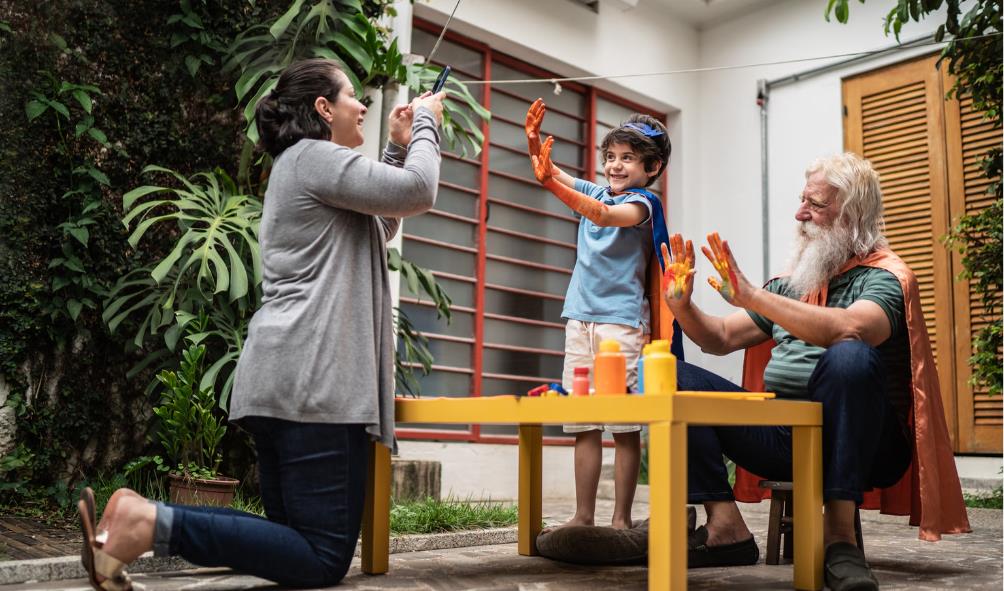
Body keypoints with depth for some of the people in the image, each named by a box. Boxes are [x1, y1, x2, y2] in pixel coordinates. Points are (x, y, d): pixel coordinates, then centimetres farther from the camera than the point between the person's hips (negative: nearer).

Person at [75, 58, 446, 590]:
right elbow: (417, 191, -7)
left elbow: (379, 227, 34)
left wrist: (399, 145, 29)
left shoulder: (301, 167, 28)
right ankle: (149, 523, -16)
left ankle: (139, 517, 3)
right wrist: (426, 123, 10)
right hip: (313, 380, -11)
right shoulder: (316, 156, -4)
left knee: (298, 539, 11)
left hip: (291, 380, 11)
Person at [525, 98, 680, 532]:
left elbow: (607, 215, -23)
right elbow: (549, 171, 9)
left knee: (625, 425, -3)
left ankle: (622, 519, 2)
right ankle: (583, 516, 11)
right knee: (583, 424, 6)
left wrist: (551, 183, -34)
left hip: (622, 321, -6)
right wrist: (535, 142, -12)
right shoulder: (594, 191, 15)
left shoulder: (642, 203, -3)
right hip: (580, 318, 6)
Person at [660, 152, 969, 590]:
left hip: (861, 445, -6)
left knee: (849, 357, -37)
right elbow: (722, 340, 18)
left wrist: (748, 295, -30)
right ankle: (726, 528, -19)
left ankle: (839, 534, -29)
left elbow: (849, 329, -27)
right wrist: (682, 305, -2)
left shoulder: (884, 276, -3)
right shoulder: (790, 282, 16)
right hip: (783, 437, 6)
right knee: (676, 378, -10)